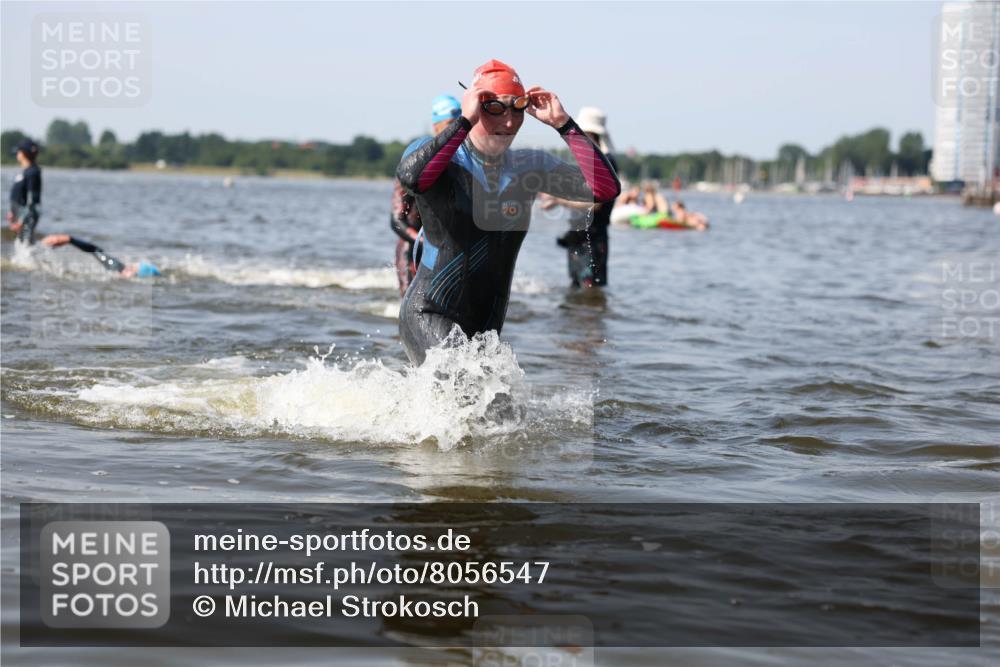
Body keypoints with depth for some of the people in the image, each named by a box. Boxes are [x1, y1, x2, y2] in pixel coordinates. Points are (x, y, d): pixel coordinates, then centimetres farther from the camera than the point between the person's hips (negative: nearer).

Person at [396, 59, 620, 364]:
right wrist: (465, 121, -29)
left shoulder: (531, 166, 6)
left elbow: (607, 188, -4)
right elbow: (410, 177, -33)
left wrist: (563, 124, -9)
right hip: (428, 316, -6)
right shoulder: (434, 151, -8)